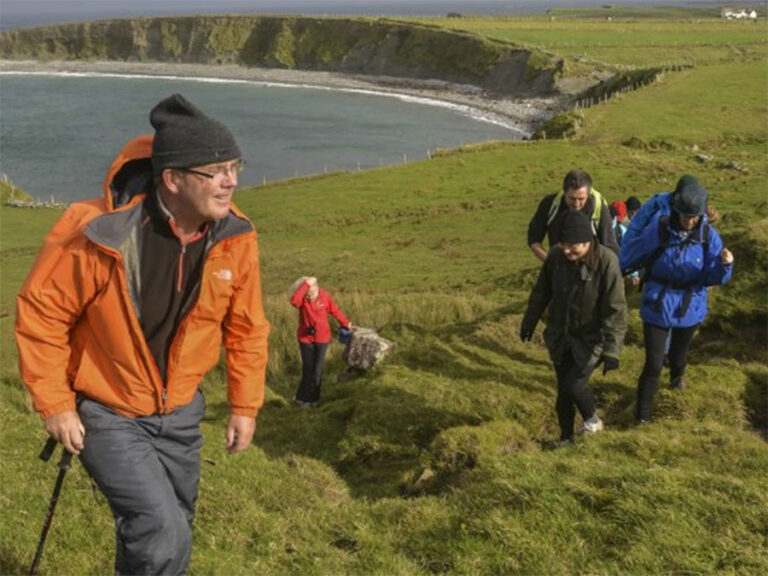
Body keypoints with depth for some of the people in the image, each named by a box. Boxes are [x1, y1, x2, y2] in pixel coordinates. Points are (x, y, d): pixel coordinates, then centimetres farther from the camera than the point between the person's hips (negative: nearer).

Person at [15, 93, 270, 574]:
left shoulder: (235, 238, -13)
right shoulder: (100, 236, -28)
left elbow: (247, 326, 2)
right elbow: (40, 313, -15)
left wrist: (245, 405, 5)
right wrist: (55, 404, -11)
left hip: (181, 413, 5)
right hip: (108, 415, -5)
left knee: (170, 531, 19)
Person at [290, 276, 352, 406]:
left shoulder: (324, 296, -10)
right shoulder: (302, 299, -12)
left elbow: (335, 311, 5)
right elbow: (294, 301, -37)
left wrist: (345, 323, 15)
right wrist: (306, 285, -36)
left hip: (322, 338, 1)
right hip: (305, 337, -1)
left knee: (317, 370, 4)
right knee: (307, 369, 2)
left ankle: (313, 398, 17)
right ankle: (304, 398, 16)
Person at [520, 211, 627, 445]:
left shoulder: (606, 261, -25)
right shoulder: (555, 255, -13)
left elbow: (616, 309, -21)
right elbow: (541, 292, 5)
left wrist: (612, 349, -24)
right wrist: (529, 322, 15)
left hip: (591, 338, -4)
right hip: (560, 336, 4)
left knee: (574, 384, -12)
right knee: (563, 389, 11)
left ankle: (592, 418, 21)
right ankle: (566, 436, 32)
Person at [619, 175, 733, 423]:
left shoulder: (708, 236, -14)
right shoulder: (658, 229, -21)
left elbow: (712, 277, -11)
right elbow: (631, 255, -6)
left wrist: (724, 264, -32)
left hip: (690, 307, 3)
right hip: (657, 306, -3)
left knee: (679, 352, 27)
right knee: (653, 364, -5)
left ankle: (677, 375, 63)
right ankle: (642, 414, 12)